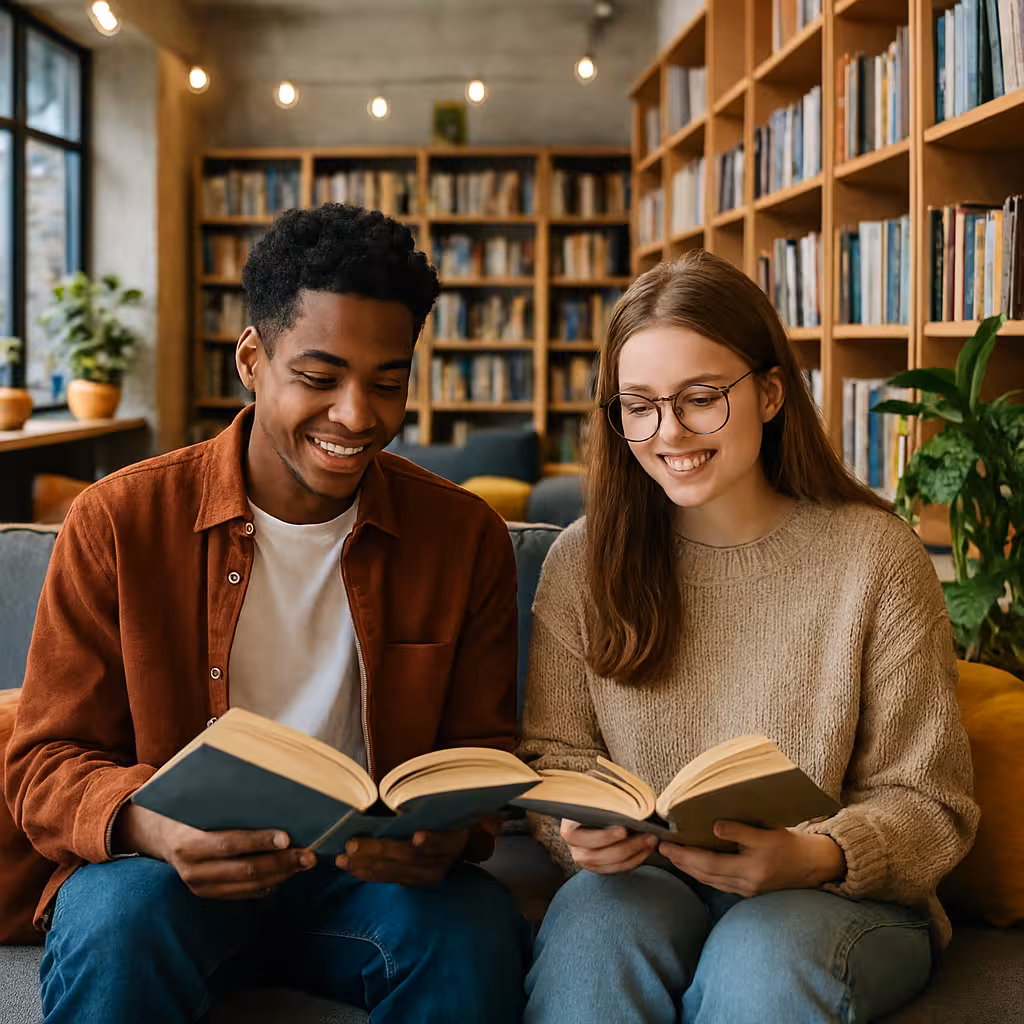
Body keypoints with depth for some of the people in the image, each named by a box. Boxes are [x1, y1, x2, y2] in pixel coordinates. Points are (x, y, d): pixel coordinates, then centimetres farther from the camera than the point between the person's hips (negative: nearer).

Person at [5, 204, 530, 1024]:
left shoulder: (467, 537, 2)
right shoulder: (119, 523, -3)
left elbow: (482, 749, 8)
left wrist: (451, 829, -18)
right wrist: (152, 827, -26)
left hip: (378, 873, 2)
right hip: (170, 873, -1)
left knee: (474, 929, -30)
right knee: (114, 924, -34)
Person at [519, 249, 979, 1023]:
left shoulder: (875, 555, -6)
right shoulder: (583, 561, 2)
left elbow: (928, 802, -5)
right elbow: (555, 752, 6)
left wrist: (814, 858, -24)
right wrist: (577, 825, -18)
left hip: (845, 898, -1)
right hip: (644, 880, 2)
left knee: (764, 957, -34)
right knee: (591, 926, -32)